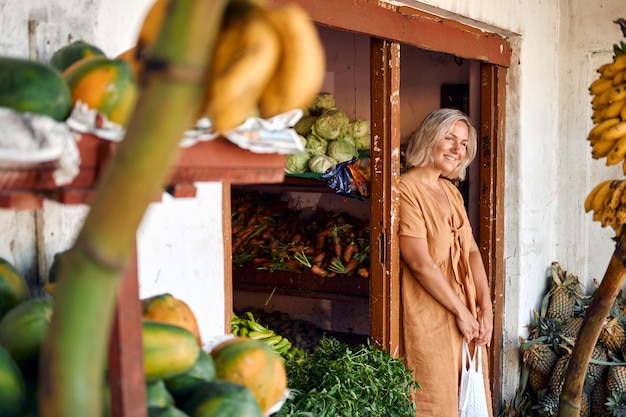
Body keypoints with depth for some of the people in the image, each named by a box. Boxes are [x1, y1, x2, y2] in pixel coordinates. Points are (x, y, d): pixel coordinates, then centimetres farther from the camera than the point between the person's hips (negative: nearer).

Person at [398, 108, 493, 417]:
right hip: (430, 316, -8)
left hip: (467, 313, 8)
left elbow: (471, 251, 11)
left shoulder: (451, 191, 13)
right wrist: (461, 311, -12)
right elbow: (420, 262, -18)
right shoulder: (407, 188, -13)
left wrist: (485, 307, 0)